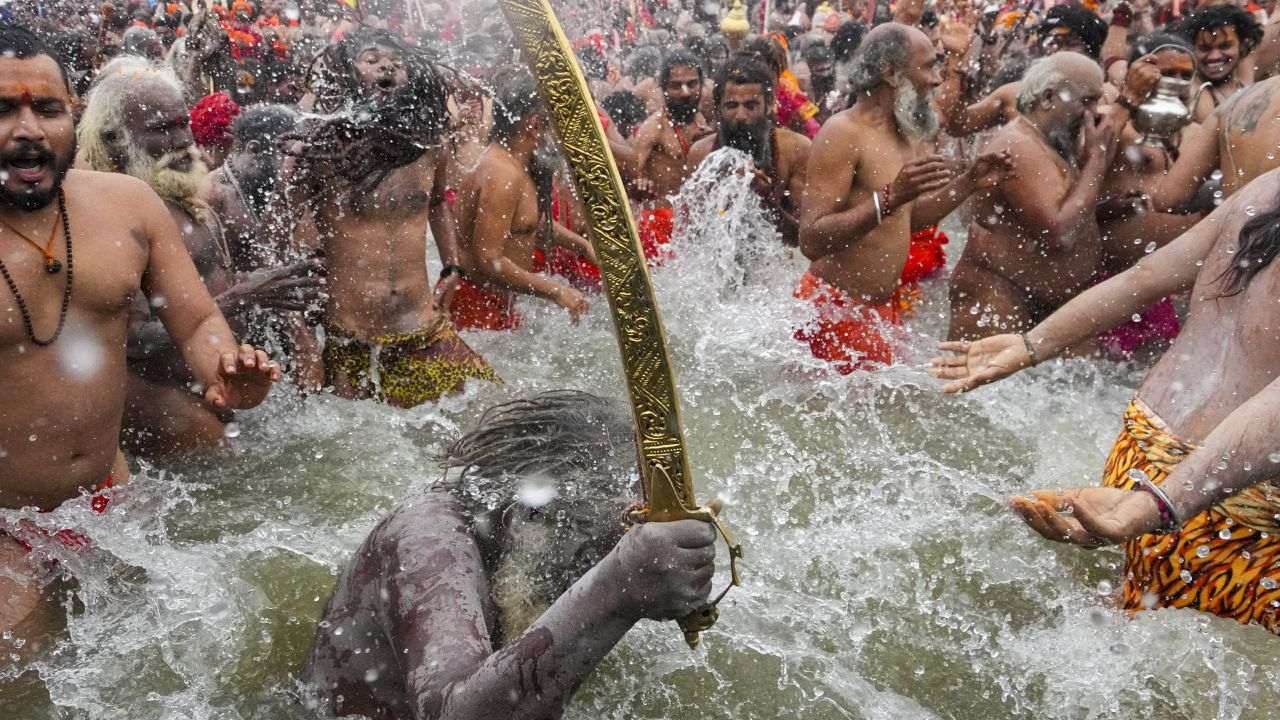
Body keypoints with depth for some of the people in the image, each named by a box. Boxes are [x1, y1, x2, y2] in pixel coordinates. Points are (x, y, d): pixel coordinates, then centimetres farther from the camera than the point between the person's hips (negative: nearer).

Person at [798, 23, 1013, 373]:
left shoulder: (906, 136, 11)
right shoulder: (842, 134, -17)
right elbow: (811, 240, -26)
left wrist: (968, 183, 10)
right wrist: (890, 197, -34)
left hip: (884, 304, 9)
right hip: (837, 311, -8)